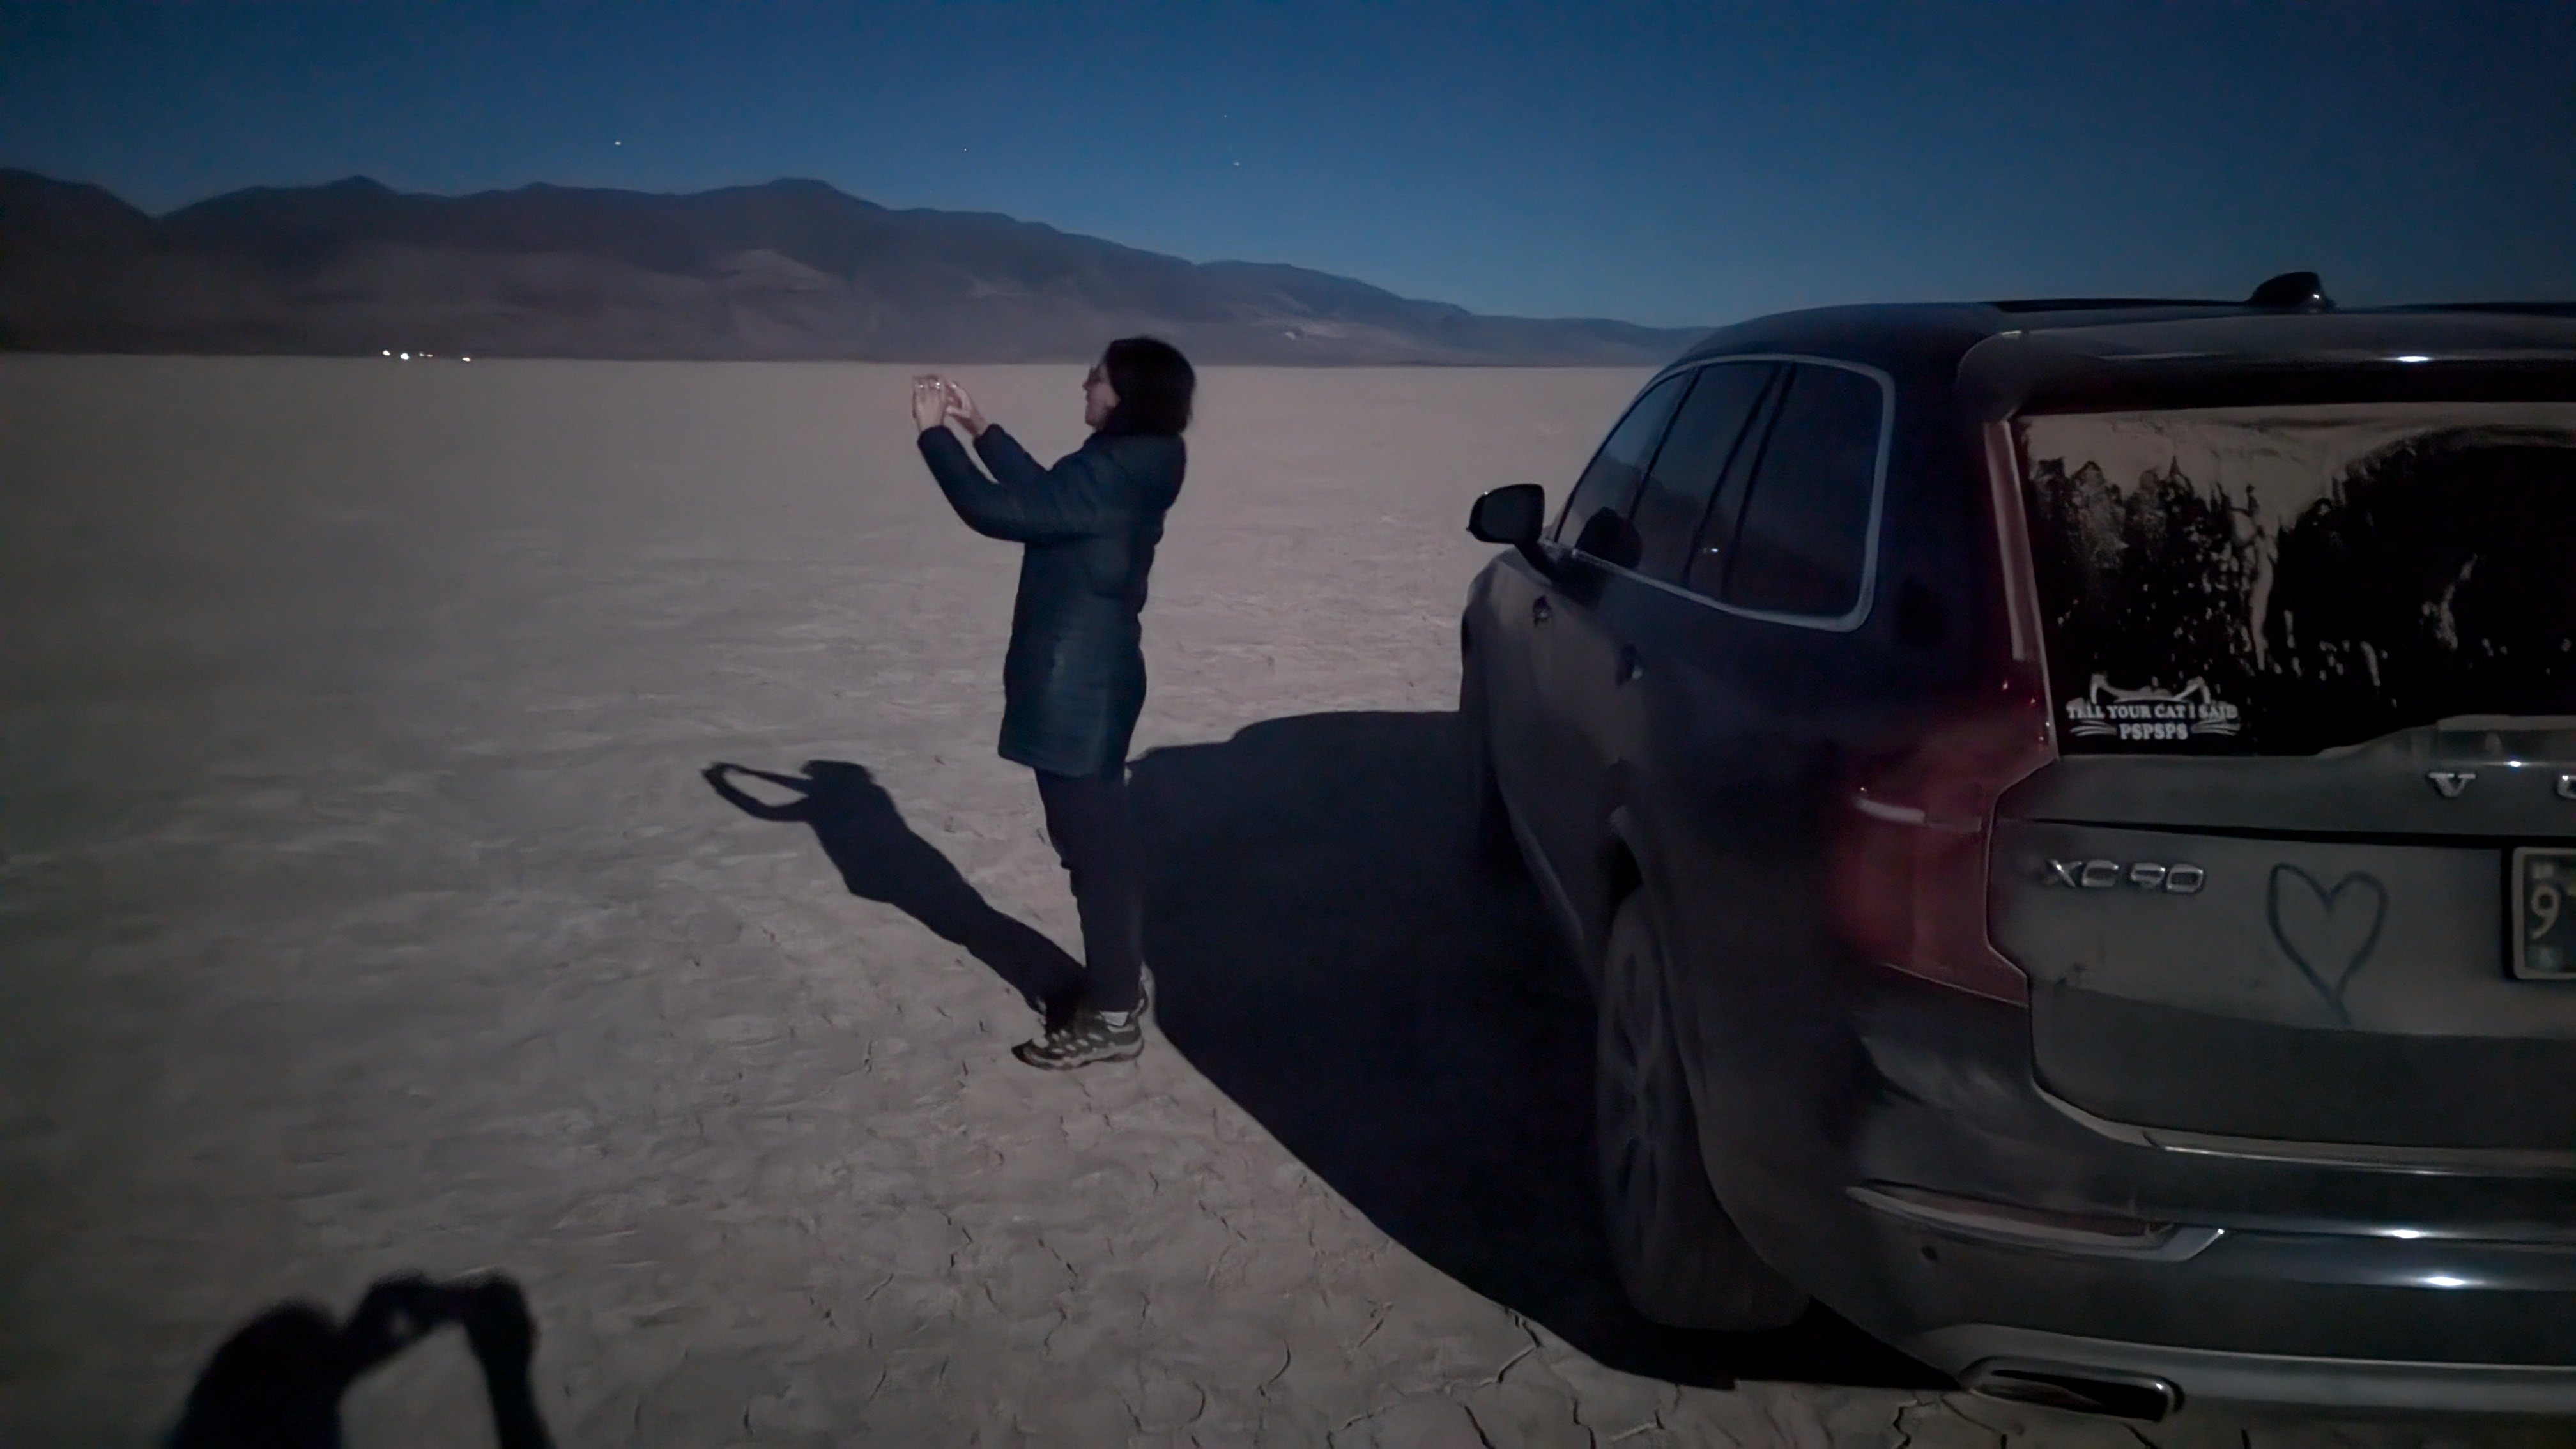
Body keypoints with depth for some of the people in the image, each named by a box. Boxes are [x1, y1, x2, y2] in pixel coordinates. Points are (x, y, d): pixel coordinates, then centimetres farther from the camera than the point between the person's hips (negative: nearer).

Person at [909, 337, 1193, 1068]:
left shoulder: (1113, 474, -23)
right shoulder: (1125, 467, 9)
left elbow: (996, 510, -25)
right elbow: (1044, 492, 24)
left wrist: (934, 433, -13)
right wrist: (979, 428, 20)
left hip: (1077, 683, -10)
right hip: (1088, 676, 10)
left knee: (1093, 844, -2)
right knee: (1099, 838, 18)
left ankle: (1112, 1019, 7)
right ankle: (1115, 986, 31)